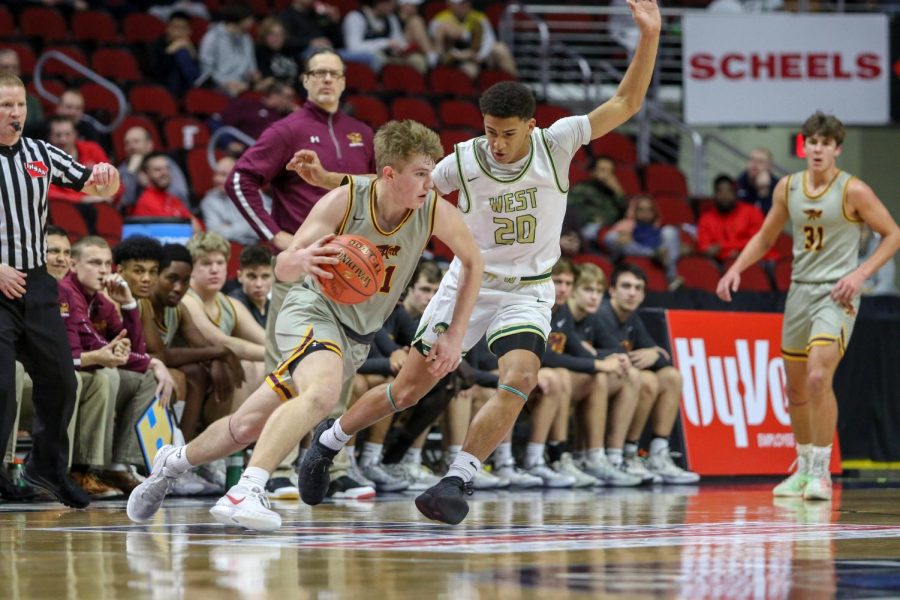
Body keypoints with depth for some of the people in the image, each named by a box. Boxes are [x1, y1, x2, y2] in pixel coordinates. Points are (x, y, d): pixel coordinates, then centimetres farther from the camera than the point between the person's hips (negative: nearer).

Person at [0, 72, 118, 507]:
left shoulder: (40, 154, 7)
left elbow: (97, 187, 14)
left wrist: (106, 178, -10)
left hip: (36, 283, 6)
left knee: (59, 380, 12)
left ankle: (47, 467, 31)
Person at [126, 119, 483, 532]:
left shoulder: (435, 210, -14)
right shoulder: (344, 201, -22)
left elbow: (472, 261, 5)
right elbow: (282, 268, -20)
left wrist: (455, 335, 1)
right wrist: (300, 260, -45)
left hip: (358, 335, 5)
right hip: (313, 310, -5)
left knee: (251, 425, 8)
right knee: (323, 391, -37)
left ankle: (174, 462, 33)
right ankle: (247, 491, -39)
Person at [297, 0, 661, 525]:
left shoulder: (556, 143, -12)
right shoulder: (464, 161, -12)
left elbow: (626, 104, -14)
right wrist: (326, 178, -8)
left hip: (528, 291, 0)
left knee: (520, 379, -27)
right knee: (408, 389, 3)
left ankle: (458, 481, -19)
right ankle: (329, 441, 27)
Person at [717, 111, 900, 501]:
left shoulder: (853, 191, -10)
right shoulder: (788, 187, 5)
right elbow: (765, 237, 18)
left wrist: (860, 274, -16)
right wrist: (736, 268, 3)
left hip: (836, 294, -6)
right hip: (800, 290, 6)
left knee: (819, 378, -22)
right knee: (795, 387, 11)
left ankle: (821, 472, -15)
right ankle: (803, 468, 28)